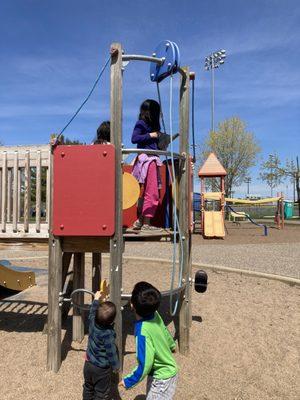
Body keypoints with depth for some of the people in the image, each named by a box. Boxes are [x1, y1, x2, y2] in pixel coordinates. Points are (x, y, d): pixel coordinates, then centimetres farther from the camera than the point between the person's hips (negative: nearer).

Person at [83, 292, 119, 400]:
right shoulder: (108, 334, -32)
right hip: (102, 369, -6)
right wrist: (116, 366, -6)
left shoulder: (92, 322, -17)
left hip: (88, 364, 6)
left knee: (88, 388, 27)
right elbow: (111, 352, -22)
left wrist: (96, 299, 18)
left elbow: (92, 312, 6)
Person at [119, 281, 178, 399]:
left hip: (162, 379, -8)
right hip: (167, 371, 8)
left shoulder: (143, 332, -36)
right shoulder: (155, 315, -15)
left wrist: (128, 382, -13)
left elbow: (145, 365, -28)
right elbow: (165, 332, 6)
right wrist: (172, 345, 26)